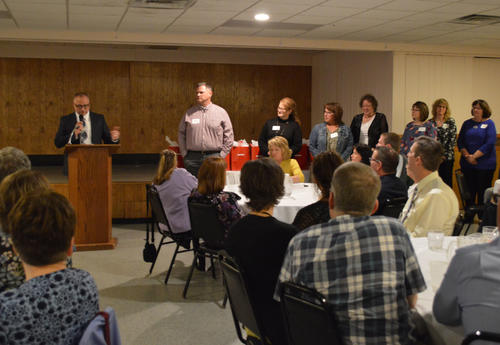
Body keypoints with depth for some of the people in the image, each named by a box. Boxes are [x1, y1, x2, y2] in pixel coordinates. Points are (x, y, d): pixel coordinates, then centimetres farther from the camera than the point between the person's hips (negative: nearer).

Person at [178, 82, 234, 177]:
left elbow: (229, 136, 5)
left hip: (214, 156, -1)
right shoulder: (189, 113, 8)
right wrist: (184, 153, 5)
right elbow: (181, 134, 13)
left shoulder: (221, 112, 4)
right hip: (192, 158, 1)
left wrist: (222, 155, 0)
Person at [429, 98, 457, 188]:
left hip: (446, 157, -1)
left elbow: (453, 140, -1)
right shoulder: (430, 123, 7)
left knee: (447, 181, 1)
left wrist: (445, 155, -8)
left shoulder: (451, 122, 4)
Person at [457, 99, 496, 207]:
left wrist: (474, 156, -14)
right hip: (467, 164, 4)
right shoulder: (467, 123, 10)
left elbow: (489, 144, -10)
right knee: (469, 191, 7)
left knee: (483, 191, -1)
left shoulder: (489, 123, -1)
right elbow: (460, 142, 7)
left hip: (485, 165, -3)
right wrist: (467, 155, -9)